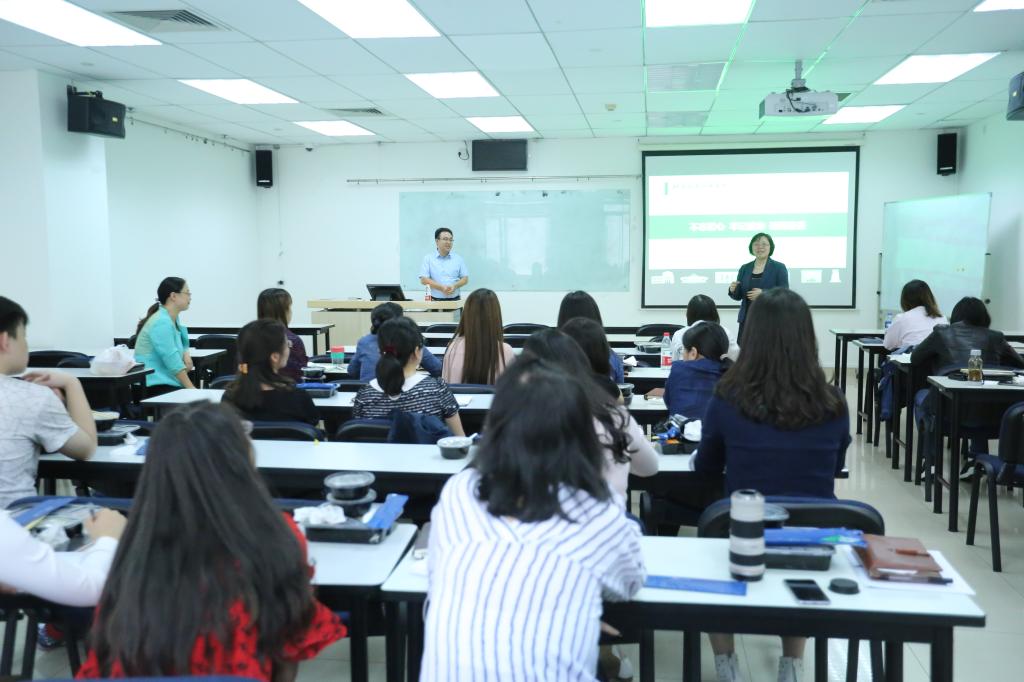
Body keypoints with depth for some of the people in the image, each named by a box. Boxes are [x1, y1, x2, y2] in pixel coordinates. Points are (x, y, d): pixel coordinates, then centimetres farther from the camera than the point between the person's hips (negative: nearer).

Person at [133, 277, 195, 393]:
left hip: (167, 381, 9)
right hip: (154, 385, -9)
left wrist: (186, 354, 6)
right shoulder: (161, 323, -16)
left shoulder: (173, 319, 12)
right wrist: (190, 388, -21)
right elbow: (172, 359, -21)